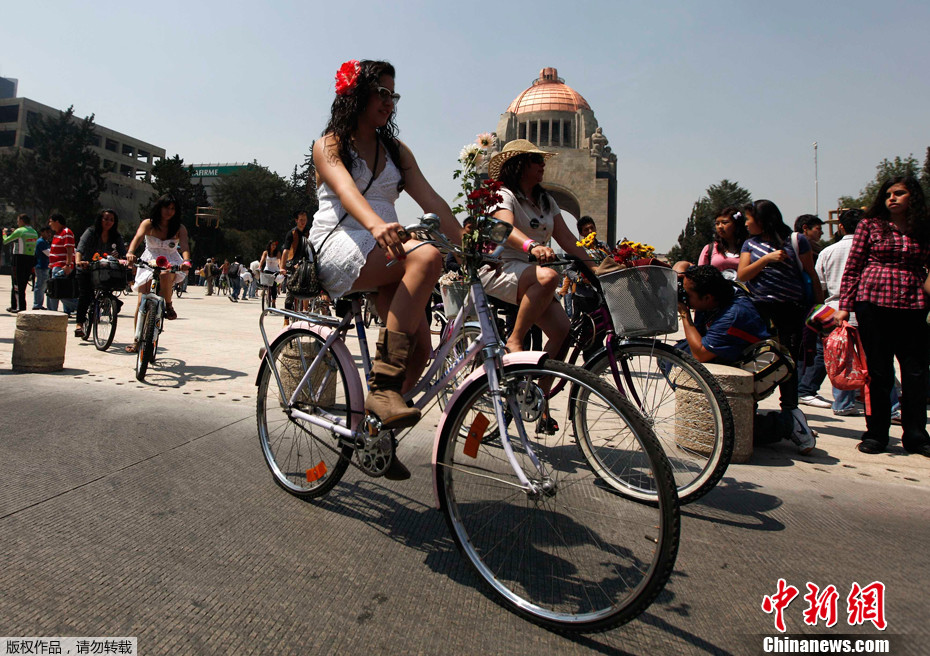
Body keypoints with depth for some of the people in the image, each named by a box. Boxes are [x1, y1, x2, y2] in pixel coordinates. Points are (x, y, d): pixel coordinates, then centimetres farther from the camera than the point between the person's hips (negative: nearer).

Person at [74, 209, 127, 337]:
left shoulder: (116, 237, -1)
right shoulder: (91, 232, -9)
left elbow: (123, 253, -9)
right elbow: (80, 247, -23)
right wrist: (78, 261, -42)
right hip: (86, 270, -2)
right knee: (85, 295, -13)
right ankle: (79, 324, -11)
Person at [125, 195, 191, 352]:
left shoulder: (179, 228, -4)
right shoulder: (148, 224, -4)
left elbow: (185, 246, -19)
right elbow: (138, 238, -21)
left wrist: (186, 261, -41)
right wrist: (130, 252, -43)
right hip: (149, 262, 1)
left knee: (165, 275, -39)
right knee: (142, 303, -7)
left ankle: (168, 306, -12)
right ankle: (137, 340, 4)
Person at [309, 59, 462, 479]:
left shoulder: (396, 151, 21)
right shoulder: (329, 145, 6)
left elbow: (430, 200, 8)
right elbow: (346, 190, -17)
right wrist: (376, 225, -40)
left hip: (383, 255, 5)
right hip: (339, 248, -5)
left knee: (419, 348, -14)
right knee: (426, 257, -33)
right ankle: (382, 387, -35)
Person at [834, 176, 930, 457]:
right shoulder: (870, 224, 5)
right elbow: (852, 268, 2)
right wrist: (844, 305, -4)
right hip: (874, 301, -2)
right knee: (878, 371, 3)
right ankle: (876, 434, 14)